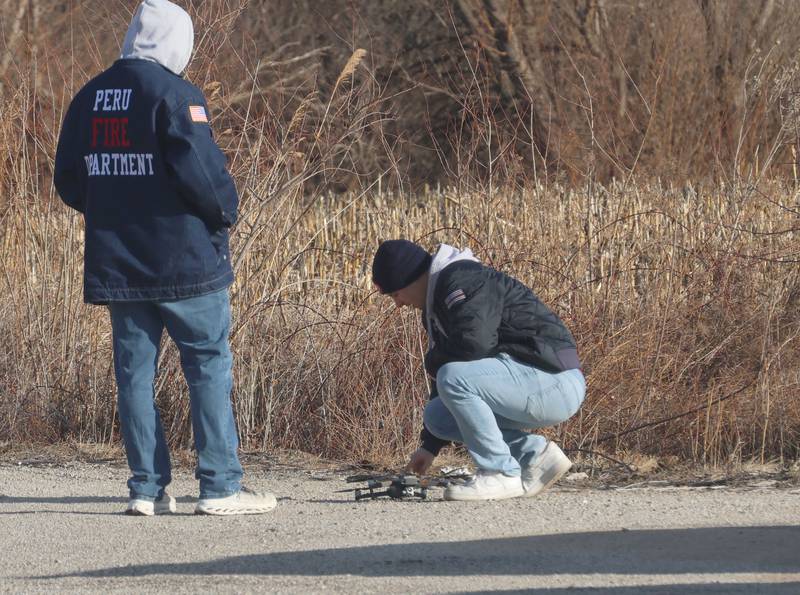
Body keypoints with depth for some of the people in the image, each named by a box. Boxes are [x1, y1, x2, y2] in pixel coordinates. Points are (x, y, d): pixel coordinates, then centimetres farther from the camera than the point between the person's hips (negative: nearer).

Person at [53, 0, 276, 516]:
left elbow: (68, 180, 12)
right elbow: (200, 169, -19)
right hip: (184, 258, -6)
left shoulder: (89, 99, 9)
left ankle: (147, 488, 8)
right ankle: (221, 487, -3)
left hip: (115, 261, 6)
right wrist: (225, 212, -1)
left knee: (135, 371, 9)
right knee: (210, 366, 0)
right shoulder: (176, 95, -13)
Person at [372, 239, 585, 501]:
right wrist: (430, 445, 26)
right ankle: (535, 454, 7)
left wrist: (433, 361, -7)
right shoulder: (437, 302, 19)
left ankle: (502, 475, -17)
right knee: (437, 416, 11)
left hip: (555, 382, -11)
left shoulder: (463, 281, -13)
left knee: (453, 378, -26)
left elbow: (473, 342, -29)